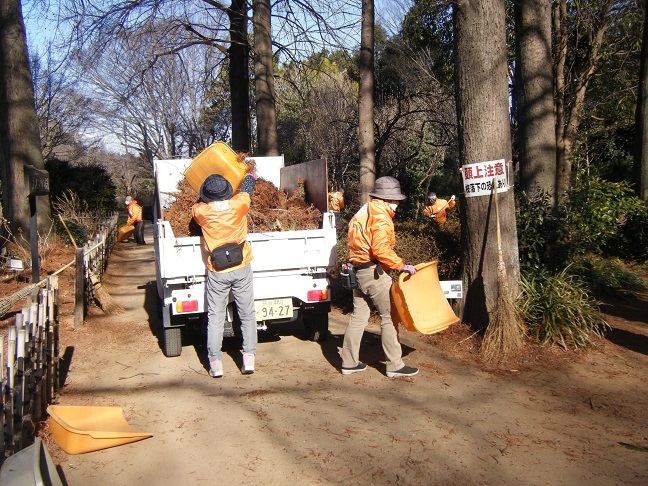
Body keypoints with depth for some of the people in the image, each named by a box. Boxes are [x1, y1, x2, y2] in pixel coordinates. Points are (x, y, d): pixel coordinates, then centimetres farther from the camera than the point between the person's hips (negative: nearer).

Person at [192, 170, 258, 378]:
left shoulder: (201, 211, -8)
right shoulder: (239, 203, -7)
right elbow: (247, 188, 16)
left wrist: (206, 197, 37)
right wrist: (251, 176, 37)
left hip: (217, 272, 0)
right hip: (241, 269, 1)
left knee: (215, 317, 7)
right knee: (247, 314, 10)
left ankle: (215, 363, 6)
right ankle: (249, 357, 9)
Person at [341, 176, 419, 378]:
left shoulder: (363, 212, 16)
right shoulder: (381, 217, -14)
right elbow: (381, 250, -25)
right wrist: (401, 265, -19)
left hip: (359, 271, 9)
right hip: (374, 272, -9)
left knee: (358, 317, 13)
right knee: (388, 317, 0)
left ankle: (349, 362, 19)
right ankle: (395, 365, 6)